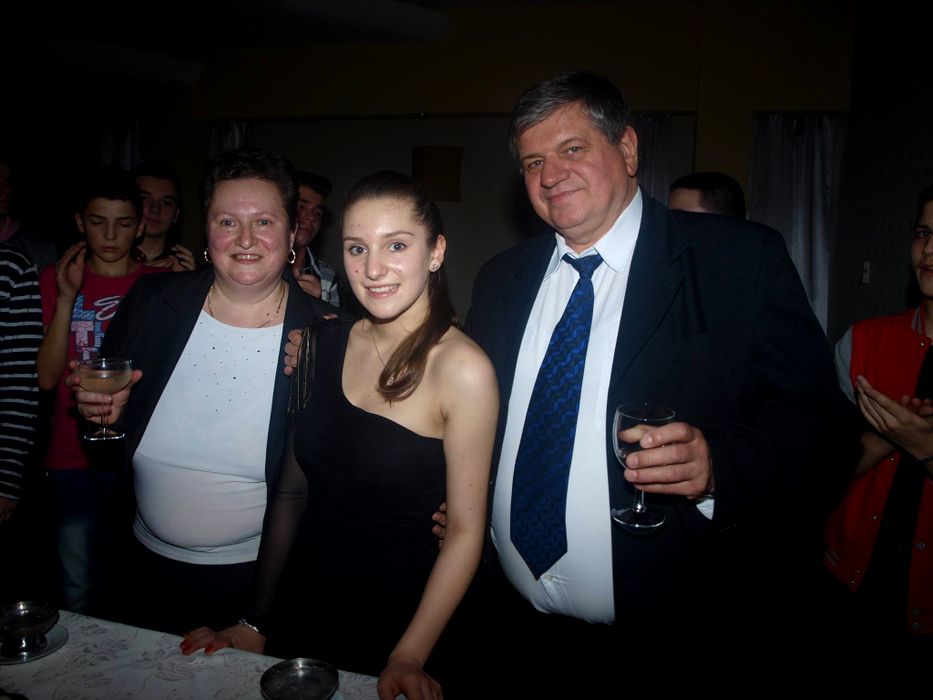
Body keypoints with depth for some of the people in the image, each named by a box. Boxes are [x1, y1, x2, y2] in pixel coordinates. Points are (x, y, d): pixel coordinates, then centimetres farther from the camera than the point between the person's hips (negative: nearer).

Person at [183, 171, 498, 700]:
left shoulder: (462, 368, -18)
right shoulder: (326, 347, -3)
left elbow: (466, 529, -14)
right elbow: (293, 491, 2)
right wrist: (256, 622, 3)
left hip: (397, 629, -4)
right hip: (303, 612, 5)